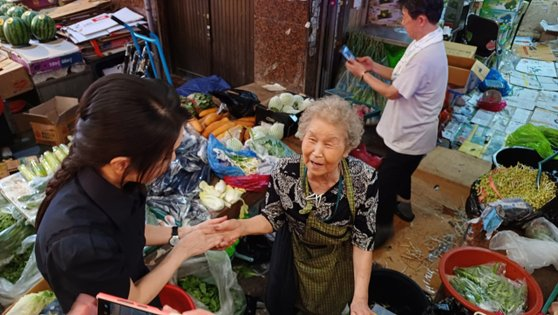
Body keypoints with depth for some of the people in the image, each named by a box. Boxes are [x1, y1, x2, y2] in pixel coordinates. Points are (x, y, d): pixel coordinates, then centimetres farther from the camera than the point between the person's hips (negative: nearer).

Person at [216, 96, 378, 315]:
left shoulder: (364, 180, -31)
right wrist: (242, 227, -32)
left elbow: (363, 240, -19)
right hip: (293, 253, 1)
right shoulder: (285, 172, -27)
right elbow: (273, 218, -12)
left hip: (337, 261, -1)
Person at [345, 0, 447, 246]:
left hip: (411, 134, -10)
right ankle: (403, 205, 53)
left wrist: (363, 74, -12)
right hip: (411, 129, 10)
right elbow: (402, 78, 11)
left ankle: (382, 227, 22)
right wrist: (374, 67, 4)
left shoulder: (424, 54, -31)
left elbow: (392, 92, -24)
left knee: (385, 179, 4)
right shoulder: (426, 44, 2)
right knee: (400, 171, 29)